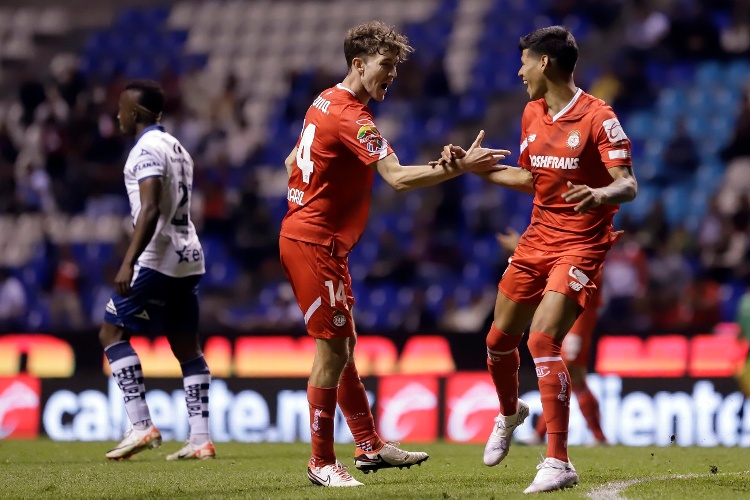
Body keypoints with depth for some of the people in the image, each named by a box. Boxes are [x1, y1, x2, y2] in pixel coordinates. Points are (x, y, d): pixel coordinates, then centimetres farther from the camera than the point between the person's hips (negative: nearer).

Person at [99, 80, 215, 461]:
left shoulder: (147, 149, -11)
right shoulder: (177, 148, 18)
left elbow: (150, 210, -22)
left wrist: (128, 262, -26)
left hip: (159, 259, -9)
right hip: (188, 257, 9)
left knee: (112, 332, -2)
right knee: (187, 347, 9)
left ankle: (141, 426, -10)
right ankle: (201, 439, 4)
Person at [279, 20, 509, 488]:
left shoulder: (325, 102, 12)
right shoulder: (352, 118, -19)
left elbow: (292, 162, 23)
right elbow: (399, 178, -28)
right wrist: (460, 167, -27)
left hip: (302, 234, 10)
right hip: (317, 243, -10)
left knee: (343, 344, 14)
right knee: (332, 349, -6)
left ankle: (370, 445, 20)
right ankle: (322, 463, -1)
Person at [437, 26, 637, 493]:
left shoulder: (598, 117, -15)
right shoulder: (532, 113, 9)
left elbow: (628, 184, -20)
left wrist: (601, 194, -41)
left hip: (581, 245, -7)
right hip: (538, 239, 8)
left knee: (543, 339, -22)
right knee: (500, 340, 13)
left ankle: (558, 463, -18)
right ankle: (510, 413, 46)